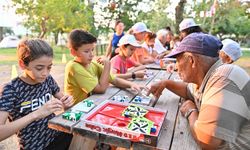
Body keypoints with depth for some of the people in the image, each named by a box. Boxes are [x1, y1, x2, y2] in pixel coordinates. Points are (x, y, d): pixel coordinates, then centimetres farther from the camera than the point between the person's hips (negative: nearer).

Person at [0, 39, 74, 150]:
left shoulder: (48, 80, -4)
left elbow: (63, 104, 9)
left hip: (57, 136, 5)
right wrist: (36, 114, -34)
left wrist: (67, 102, -13)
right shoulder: (11, 90, -16)